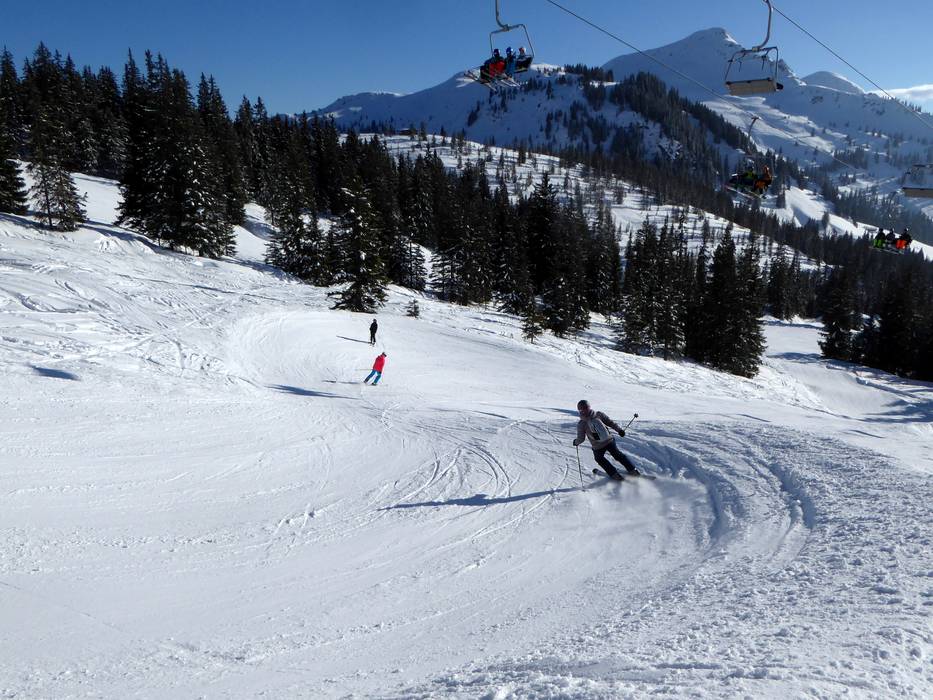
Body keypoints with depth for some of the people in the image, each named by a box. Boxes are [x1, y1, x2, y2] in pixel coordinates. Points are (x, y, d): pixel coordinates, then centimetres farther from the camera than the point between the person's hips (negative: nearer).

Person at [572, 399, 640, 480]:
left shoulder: (581, 424, -11)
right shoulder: (598, 414, -7)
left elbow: (580, 439, -5)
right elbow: (610, 422, -1)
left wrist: (576, 442, 16)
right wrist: (619, 430, 9)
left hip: (598, 447, -2)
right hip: (610, 441, 2)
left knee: (599, 459, 27)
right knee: (618, 455, 24)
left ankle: (614, 474, 24)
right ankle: (633, 470, 25)